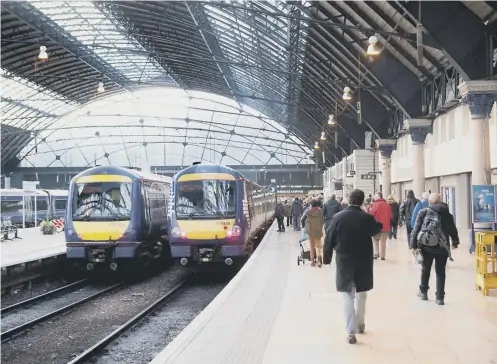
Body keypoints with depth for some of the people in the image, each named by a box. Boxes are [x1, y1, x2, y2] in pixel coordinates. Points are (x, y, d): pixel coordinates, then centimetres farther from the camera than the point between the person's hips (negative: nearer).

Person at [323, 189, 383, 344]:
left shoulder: (338, 217, -10)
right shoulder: (367, 218, -10)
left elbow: (329, 240, -4)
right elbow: (376, 230, 11)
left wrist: (326, 258, 8)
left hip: (344, 262, -1)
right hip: (363, 263, 1)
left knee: (348, 297, 4)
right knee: (361, 294, 21)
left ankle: (351, 331, -5)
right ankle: (360, 324, 35)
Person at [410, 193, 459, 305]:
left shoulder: (423, 212, -2)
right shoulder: (447, 214, 4)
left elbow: (416, 229, -7)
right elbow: (453, 230, 12)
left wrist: (413, 244, -4)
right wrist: (455, 242, 30)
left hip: (426, 246, 0)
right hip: (441, 247, 1)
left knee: (425, 270, 18)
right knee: (440, 272, 6)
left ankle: (423, 292, 28)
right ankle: (440, 297, 4)